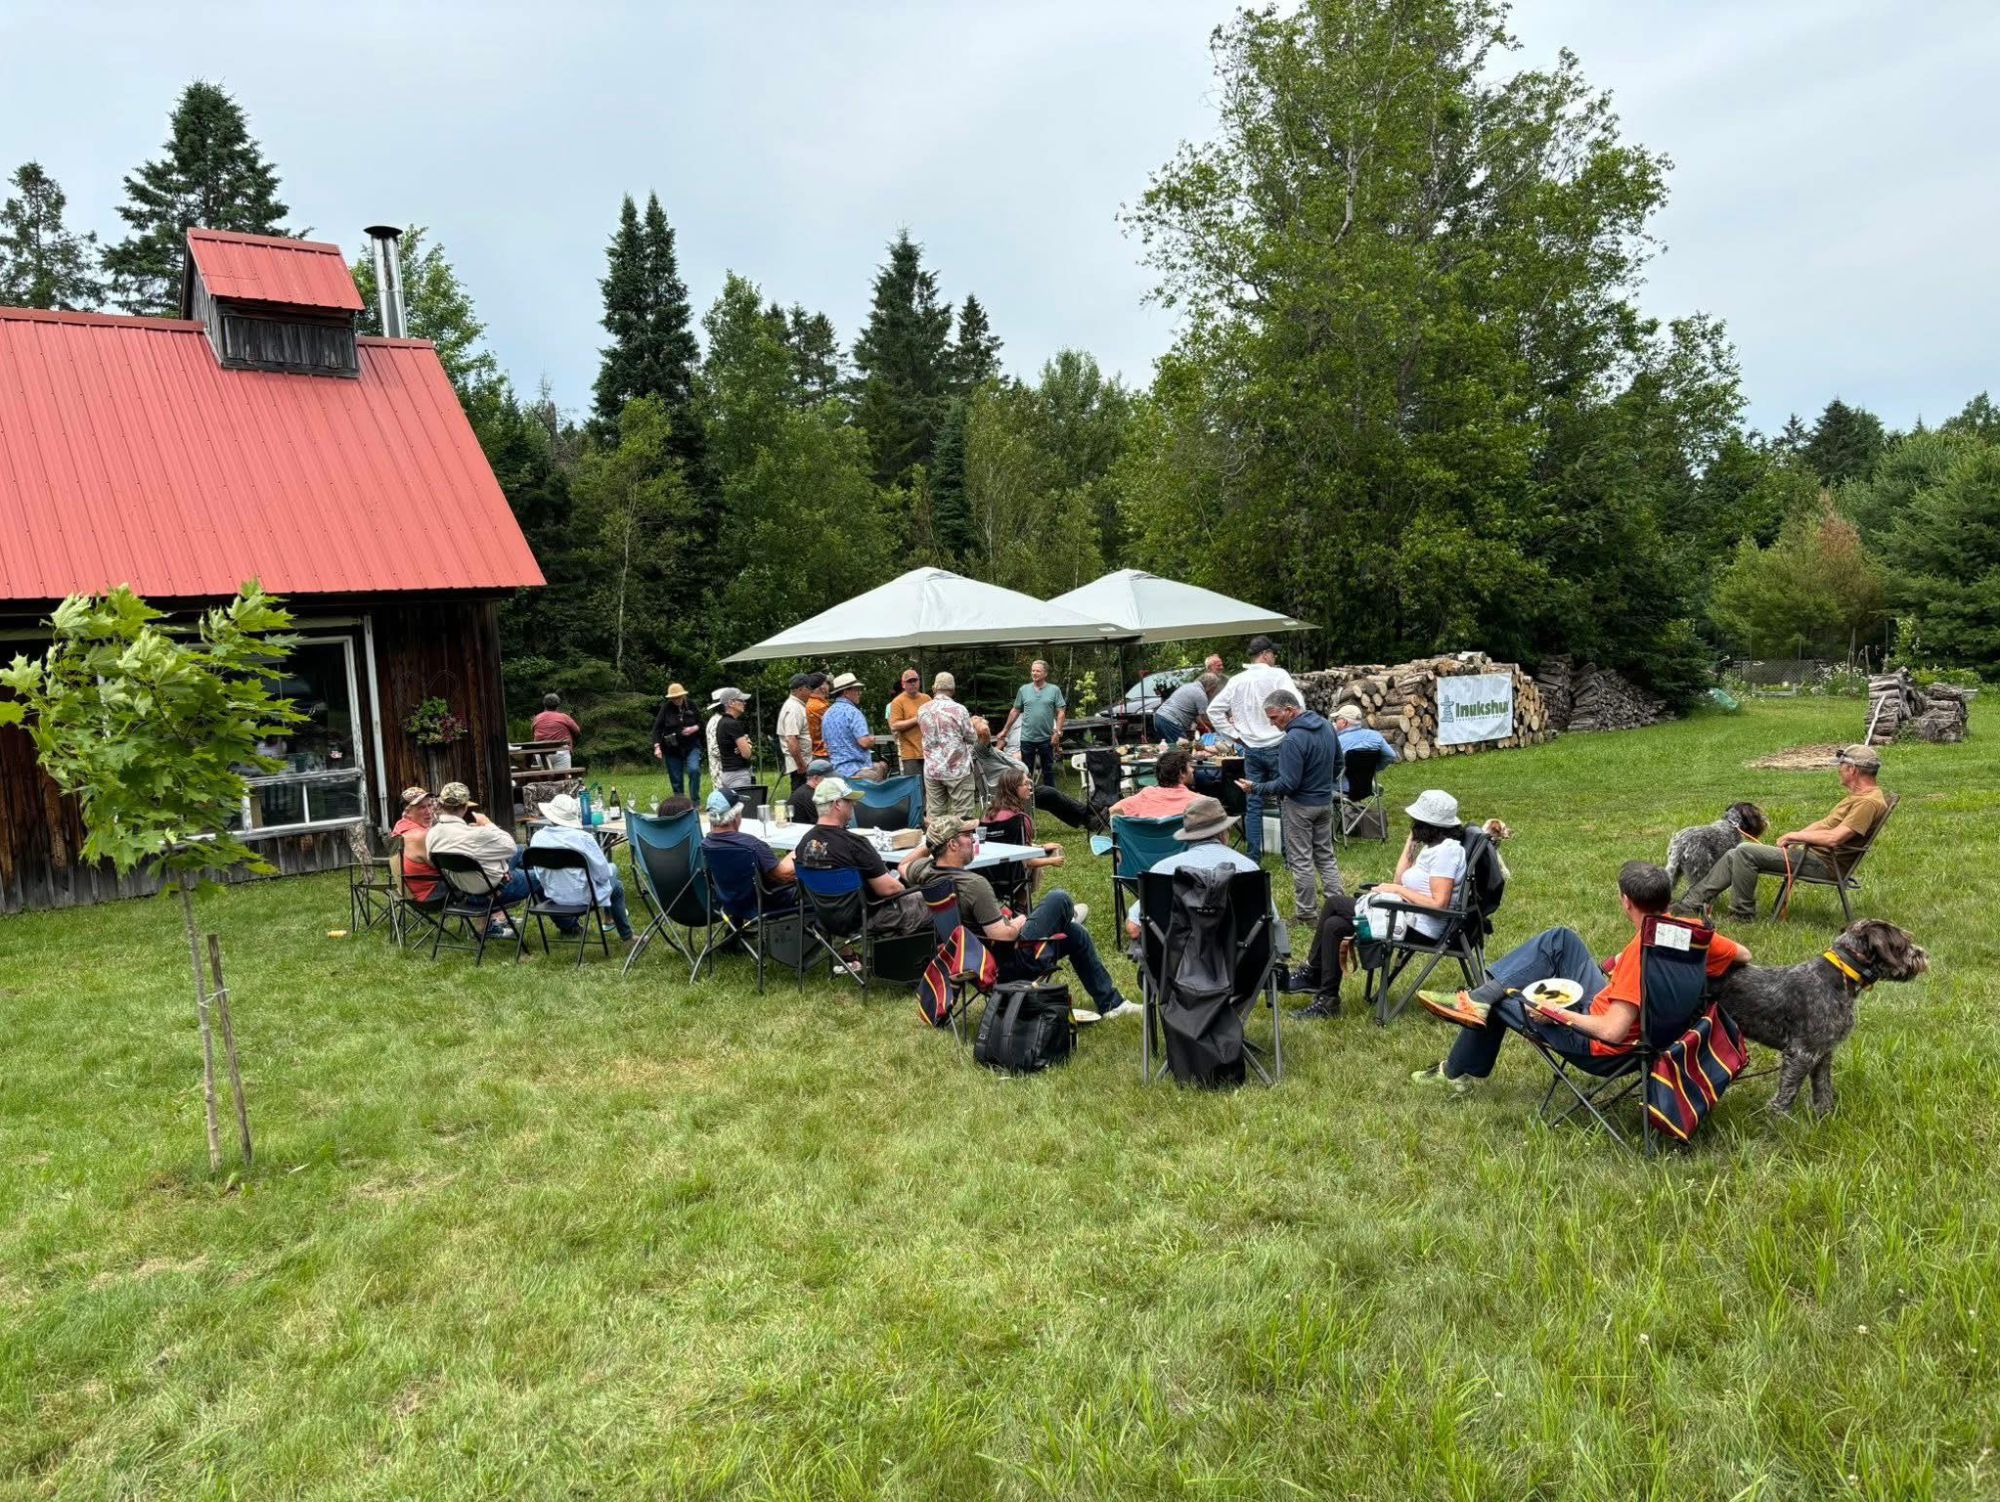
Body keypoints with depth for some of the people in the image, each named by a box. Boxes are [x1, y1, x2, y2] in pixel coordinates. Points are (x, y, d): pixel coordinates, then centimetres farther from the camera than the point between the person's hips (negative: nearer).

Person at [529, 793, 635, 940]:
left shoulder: (537, 837, -11)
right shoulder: (583, 837, -23)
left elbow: (540, 874, 2)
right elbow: (603, 874, -16)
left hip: (554, 896, 4)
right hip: (583, 897, -4)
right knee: (615, 882, 25)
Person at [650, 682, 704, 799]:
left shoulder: (691, 706, 1)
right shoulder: (666, 708, -4)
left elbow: (701, 723, 11)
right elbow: (657, 728, -5)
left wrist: (694, 728, -12)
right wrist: (657, 747, -15)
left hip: (691, 747, 0)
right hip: (672, 749, 0)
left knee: (694, 770, -24)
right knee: (676, 781, 5)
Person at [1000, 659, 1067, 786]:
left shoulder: (1054, 690, -1)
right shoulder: (1024, 689, 5)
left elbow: (1061, 712, -3)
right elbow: (1015, 711, 11)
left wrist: (1057, 732, -12)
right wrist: (1004, 731, 12)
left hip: (1046, 738, -1)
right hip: (1027, 738, 1)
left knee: (1048, 770, 10)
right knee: (1026, 771, 7)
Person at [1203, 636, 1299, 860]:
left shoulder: (1236, 681, 5)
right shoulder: (1278, 675, -9)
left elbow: (1214, 710, 6)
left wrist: (1235, 735, 9)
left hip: (1250, 749, 4)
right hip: (1277, 747, -4)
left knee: (1253, 804, 9)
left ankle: (1253, 856, 12)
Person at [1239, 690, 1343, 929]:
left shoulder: (1293, 740, -26)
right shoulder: (1326, 726, 2)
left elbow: (1288, 783, -25)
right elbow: (1338, 763, 13)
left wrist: (1256, 788, -17)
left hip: (1300, 806, -8)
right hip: (1325, 802, 8)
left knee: (1301, 860, 3)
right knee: (1326, 855, 17)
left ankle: (1307, 915, 10)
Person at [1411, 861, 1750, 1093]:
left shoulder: (1642, 950, -34)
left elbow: (1611, 1032, -35)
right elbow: (1743, 956, 9)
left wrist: (1556, 1013, -22)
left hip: (1597, 1038, -8)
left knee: (1499, 1002, 9)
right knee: (1559, 939, 8)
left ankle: (1455, 1074, 27)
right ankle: (1479, 996, -1)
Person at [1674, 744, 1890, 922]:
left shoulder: (1870, 802, -16)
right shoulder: (1859, 795, 17)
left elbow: (1834, 838, -25)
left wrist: (1796, 835, -12)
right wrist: (1793, 838, 8)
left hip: (1822, 862, -10)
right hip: (1808, 851, 10)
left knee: (1745, 851, -19)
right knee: (1735, 856, 3)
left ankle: (1742, 913, -10)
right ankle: (1691, 902, 3)